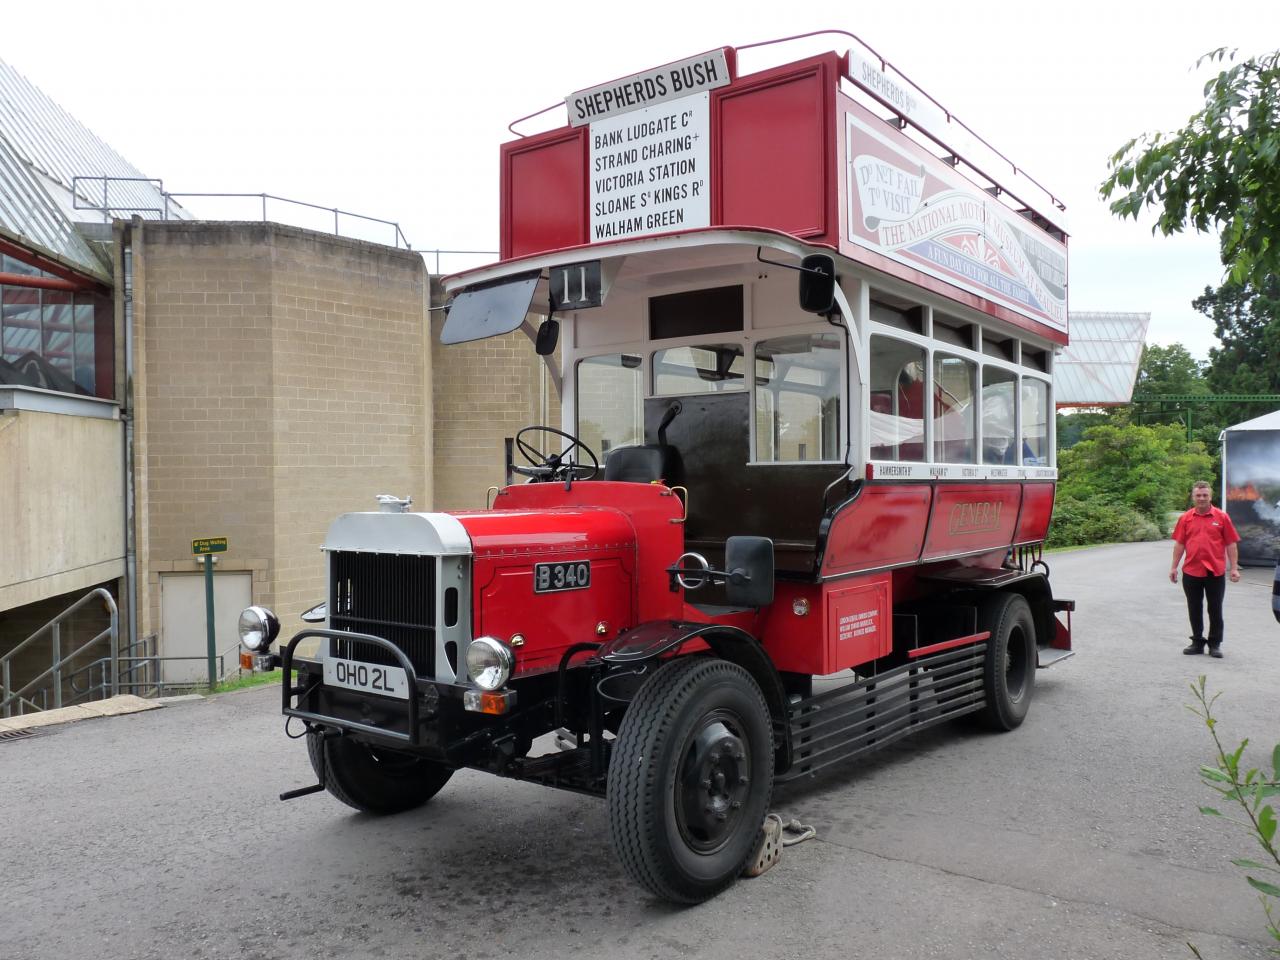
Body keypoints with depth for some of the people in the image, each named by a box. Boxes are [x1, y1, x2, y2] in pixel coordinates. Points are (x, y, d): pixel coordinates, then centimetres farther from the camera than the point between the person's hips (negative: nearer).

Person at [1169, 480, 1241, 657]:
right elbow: (1179, 544, 7)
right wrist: (1174, 567, 4)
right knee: (1194, 609, 10)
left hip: (1215, 572, -2)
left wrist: (1234, 568, -5)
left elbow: (1231, 544, -1)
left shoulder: (1222, 517, -1)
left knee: (1215, 610, 5)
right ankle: (1197, 641, 22)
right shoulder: (1185, 518, 4)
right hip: (1191, 572, 2)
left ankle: (1215, 644, 16)